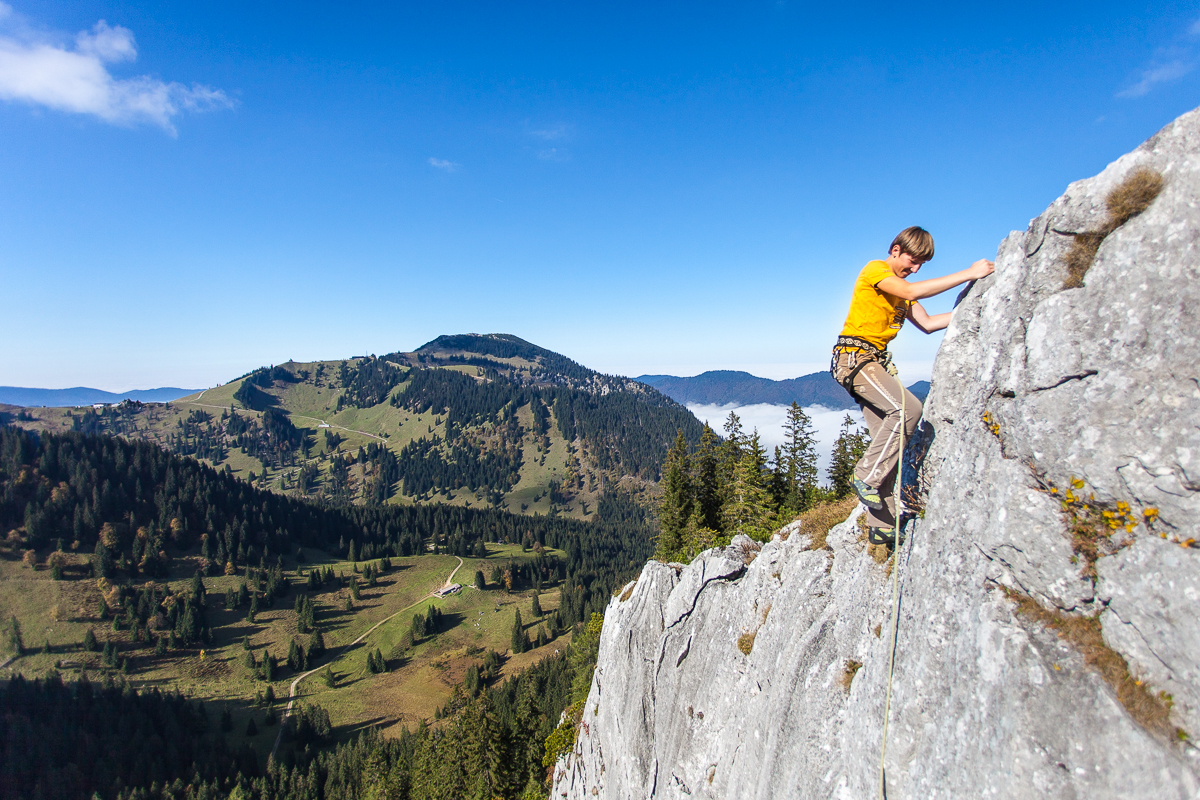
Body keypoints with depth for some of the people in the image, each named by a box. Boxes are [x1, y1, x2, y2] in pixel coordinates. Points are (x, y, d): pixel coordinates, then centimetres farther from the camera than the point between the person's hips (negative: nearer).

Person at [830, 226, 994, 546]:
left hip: (877, 362, 9)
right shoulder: (874, 270, -4)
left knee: (888, 440, 1)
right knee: (908, 408, -28)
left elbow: (927, 323, 18)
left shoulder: (899, 285, 22)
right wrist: (968, 274, -18)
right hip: (855, 356, -9)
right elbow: (912, 292, -21)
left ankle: (880, 526, 3)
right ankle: (867, 477, -17)